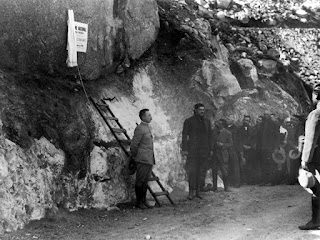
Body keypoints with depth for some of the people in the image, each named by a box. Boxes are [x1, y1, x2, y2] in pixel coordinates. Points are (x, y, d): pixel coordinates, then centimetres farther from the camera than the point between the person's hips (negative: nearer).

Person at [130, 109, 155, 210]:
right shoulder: (140, 128, -13)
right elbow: (133, 145, -13)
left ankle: (144, 200, 19)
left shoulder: (147, 127, 15)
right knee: (140, 181, -1)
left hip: (149, 160, 9)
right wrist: (134, 157, -2)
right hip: (143, 159, -8)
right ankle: (139, 202, 6)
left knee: (145, 181, 12)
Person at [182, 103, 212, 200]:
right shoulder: (189, 121, 1)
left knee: (199, 170, 4)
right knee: (192, 171, -9)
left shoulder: (207, 121, 14)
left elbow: (209, 136, 17)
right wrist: (184, 149, -8)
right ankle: (191, 192, -5)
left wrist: (210, 149, 12)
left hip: (204, 150, 4)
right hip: (192, 150, -4)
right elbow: (184, 135, -1)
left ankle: (198, 191, 10)